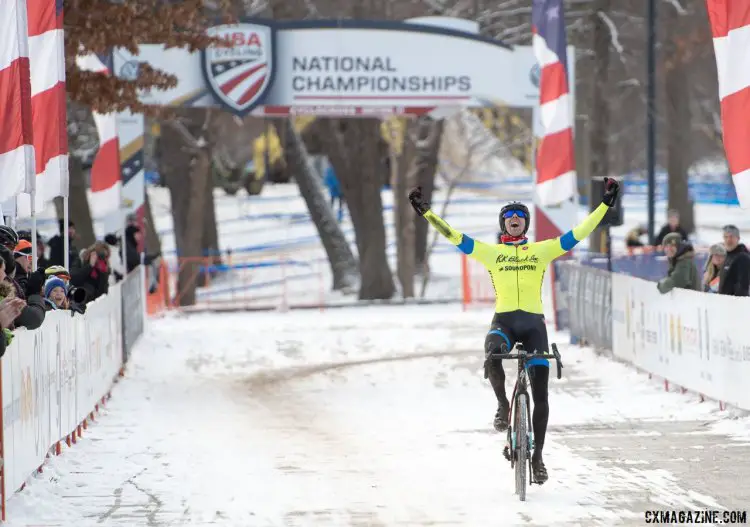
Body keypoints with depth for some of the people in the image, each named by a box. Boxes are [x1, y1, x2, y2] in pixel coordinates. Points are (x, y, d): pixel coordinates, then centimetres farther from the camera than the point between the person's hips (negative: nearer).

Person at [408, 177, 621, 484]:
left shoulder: (542, 250, 11)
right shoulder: (490, 252, 10)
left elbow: (577, 235, 8)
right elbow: (455, 237, 5)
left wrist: (606, 204, 3)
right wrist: (426, 213, -3)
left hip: (534, 323, 1)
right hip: (503, 321, -1)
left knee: (540, 394, -3)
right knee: (492, 359, -36)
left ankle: (537, 456, 9)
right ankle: (503, 405, -6)